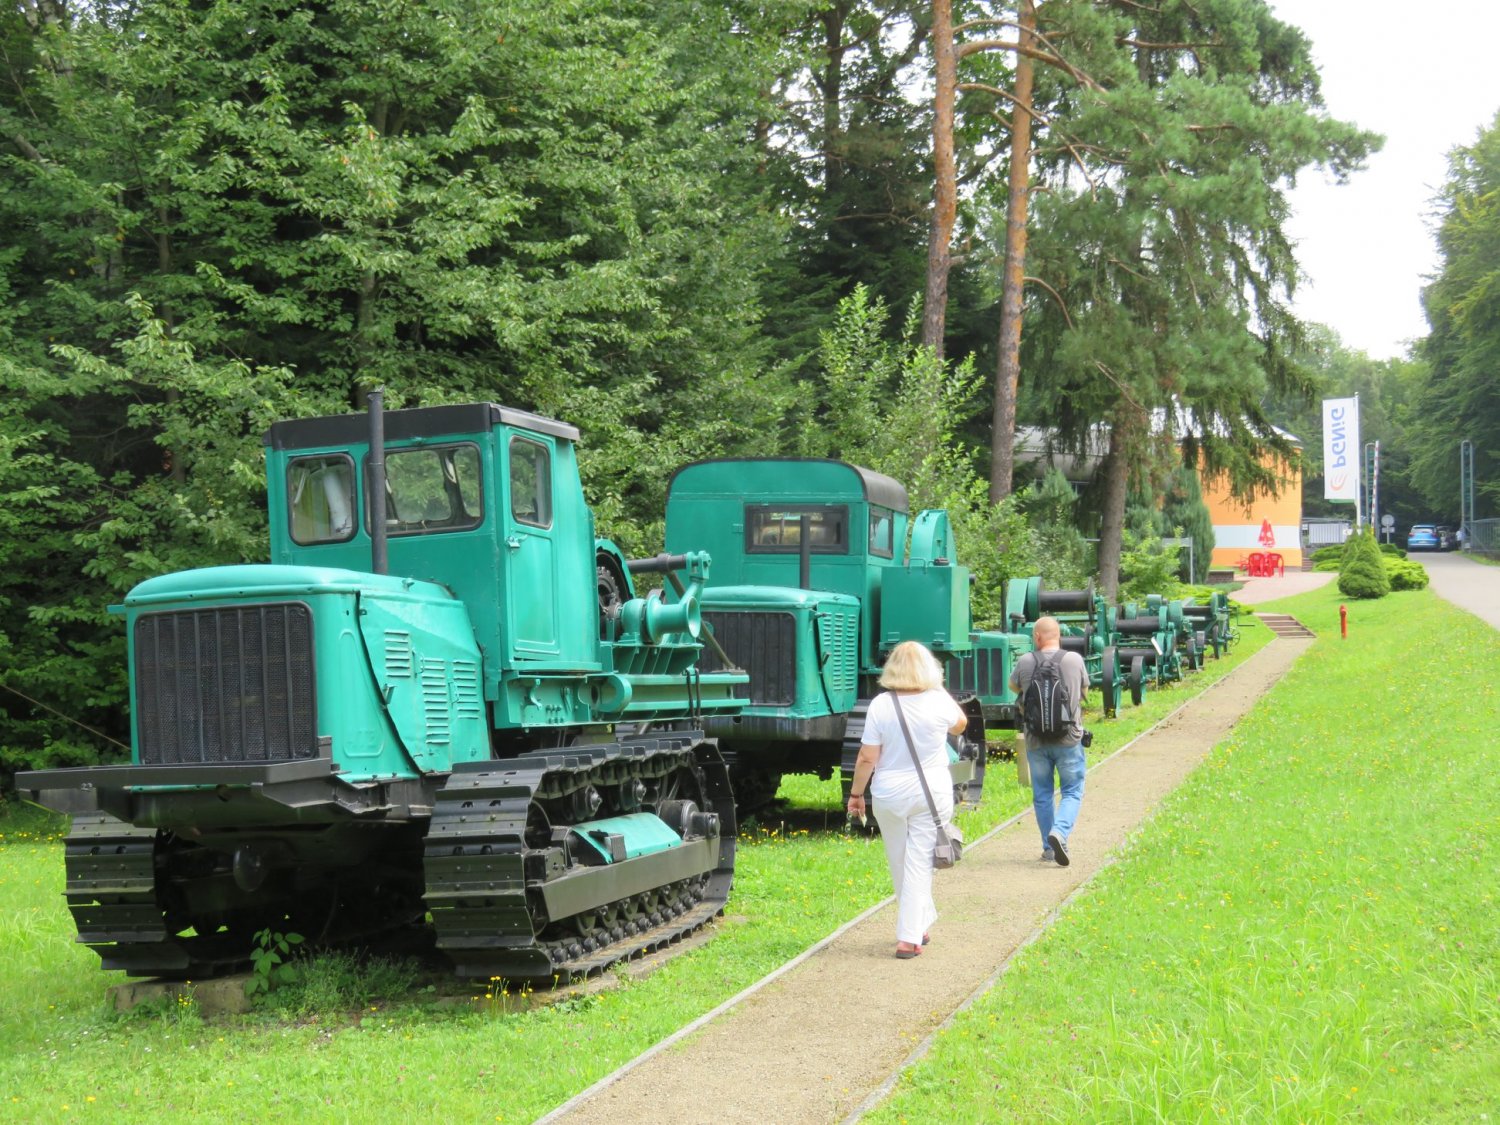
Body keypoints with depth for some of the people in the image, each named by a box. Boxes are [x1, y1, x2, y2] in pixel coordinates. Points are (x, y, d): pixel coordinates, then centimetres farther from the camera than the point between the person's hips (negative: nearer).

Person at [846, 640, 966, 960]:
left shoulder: (880, 705, -9)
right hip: (932, 793, -1)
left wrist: (856, 793, 5)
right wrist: (939, 687, 16)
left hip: (889, 795, 1)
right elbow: (960, 725, 15)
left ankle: (921, 924, 33)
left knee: (899, 865, 18)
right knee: (919, 863, 2)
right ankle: (909, 938, -2)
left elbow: (867, 758, -8)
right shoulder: (938, 701, -8)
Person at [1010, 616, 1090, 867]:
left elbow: (1014, 687, 14)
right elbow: (1084, 691, 10)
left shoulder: (1025, 662, -6)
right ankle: (1060, 832, -16)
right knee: (1072, 791, 8)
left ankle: (1049, 848, 18)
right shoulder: (1075, 660, -7)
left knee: (1042, 794, 14)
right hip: (1069, 738, -1)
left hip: (1036, 740, 1)